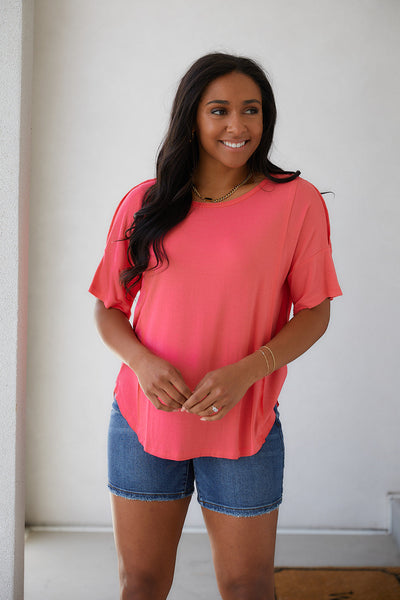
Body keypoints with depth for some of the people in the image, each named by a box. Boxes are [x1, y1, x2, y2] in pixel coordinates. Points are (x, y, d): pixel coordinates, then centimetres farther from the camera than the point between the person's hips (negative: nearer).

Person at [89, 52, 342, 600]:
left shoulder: (296, 200, -4)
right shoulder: (144, 203, 2)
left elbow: (314, 312, -3)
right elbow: (108, 308, 6)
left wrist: (247, 371, -18)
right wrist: (142, 361, -14)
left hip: (245, 424, -2)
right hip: (144, 416, 2)